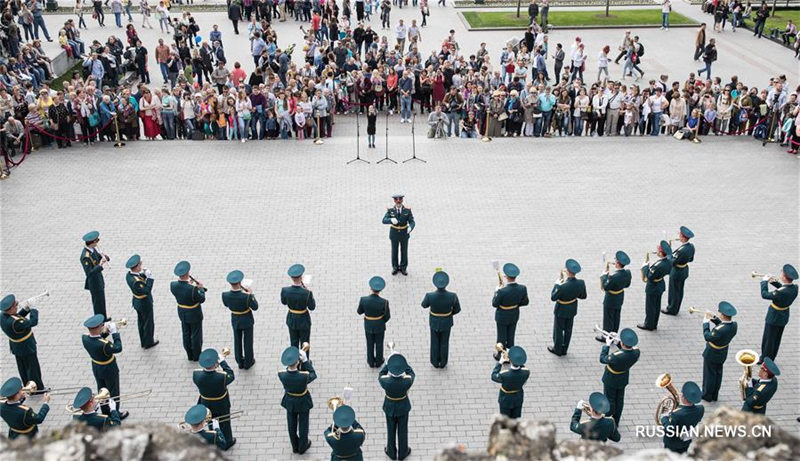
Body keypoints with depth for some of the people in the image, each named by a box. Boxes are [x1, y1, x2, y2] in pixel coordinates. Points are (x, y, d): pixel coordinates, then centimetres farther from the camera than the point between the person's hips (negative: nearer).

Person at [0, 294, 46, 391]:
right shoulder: (14, 322, -39)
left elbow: (18, 317, 0)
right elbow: (33, 322, -32)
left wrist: (25, 309, -14)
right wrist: (33, 309, -19)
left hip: (16, 347, 9)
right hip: (26, 348, -9)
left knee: (23, 368, 24)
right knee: (33, 368, 11)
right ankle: (38, 389, 28)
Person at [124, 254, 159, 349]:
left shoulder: (128, 274, -11)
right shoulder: (136, 281, -38)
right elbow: (146, 291, -40)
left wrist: (143, 274, -16)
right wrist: (149, 278, -38)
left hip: (137, 301, 9)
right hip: (145, 303, -8)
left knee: (141, 322, 24)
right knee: (149, 323, 13)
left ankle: (143, 341, 41)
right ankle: (148, 343, 30)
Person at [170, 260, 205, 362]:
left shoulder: (173, 285, -19)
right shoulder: (192, 289, -35)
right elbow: (202, 299, -19)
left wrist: (187, 282, 1)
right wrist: (201, 288, -6)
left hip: (182, 313, 5)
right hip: (194, 315, -5)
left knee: (186, 335, 22)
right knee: (196, 335, 15)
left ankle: (190, 355, 37)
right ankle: (197, 356, 31)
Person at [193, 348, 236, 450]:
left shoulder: (196, 374, -32)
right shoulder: (222, 376, -40)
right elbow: (231, 376, -18)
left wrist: (208, 367, -15)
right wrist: (223, 362, -16)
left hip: (206, 403, 3)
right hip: (221, 405, -3)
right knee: (224, 423, 24)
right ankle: (227, 442, 47)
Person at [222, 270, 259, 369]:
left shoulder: (225, 295, -26)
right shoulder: (246, 296, -36)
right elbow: (255, 307, -19)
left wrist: (234, 290, -1)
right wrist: (251, 294, -10)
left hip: (235, 321, 3)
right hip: (247, 321, -3)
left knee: (237, 341, 23)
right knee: (248, 342, 19)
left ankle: (240, 362, 39)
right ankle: (248, 362, 36)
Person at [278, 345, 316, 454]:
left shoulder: (281, 375, -31)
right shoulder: (304, 376, -39)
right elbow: (313, 375, -16)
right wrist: (305, 360, -23)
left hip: (290, 401, 3)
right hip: (303, 402, -2)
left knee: (292, 425, 25)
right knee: (303, 424, 23)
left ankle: (295, 446, 46)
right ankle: (302, 447, 44)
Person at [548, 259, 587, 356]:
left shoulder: (562, 287, -39)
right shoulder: (581, 283, -22)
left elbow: (553, 298, -21)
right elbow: (583, 296, -4)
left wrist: (556, 284, -11)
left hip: (561, 311, -5)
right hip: (572, 310, 5)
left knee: (558, 330, 18)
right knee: (568, 330, 23)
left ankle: (557, 349, 38)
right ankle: (564, 349, 41)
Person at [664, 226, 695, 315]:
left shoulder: (682, 251, -36)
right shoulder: (691, 246, -9)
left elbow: (673, 263, -28)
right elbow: (691, 259, 6)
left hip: (677, 273, -8)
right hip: (685, 271, 8)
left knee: (674, 291, 12)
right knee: (679, 291, 23)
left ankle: (672, 310, 29)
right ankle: (676, 308, 40)